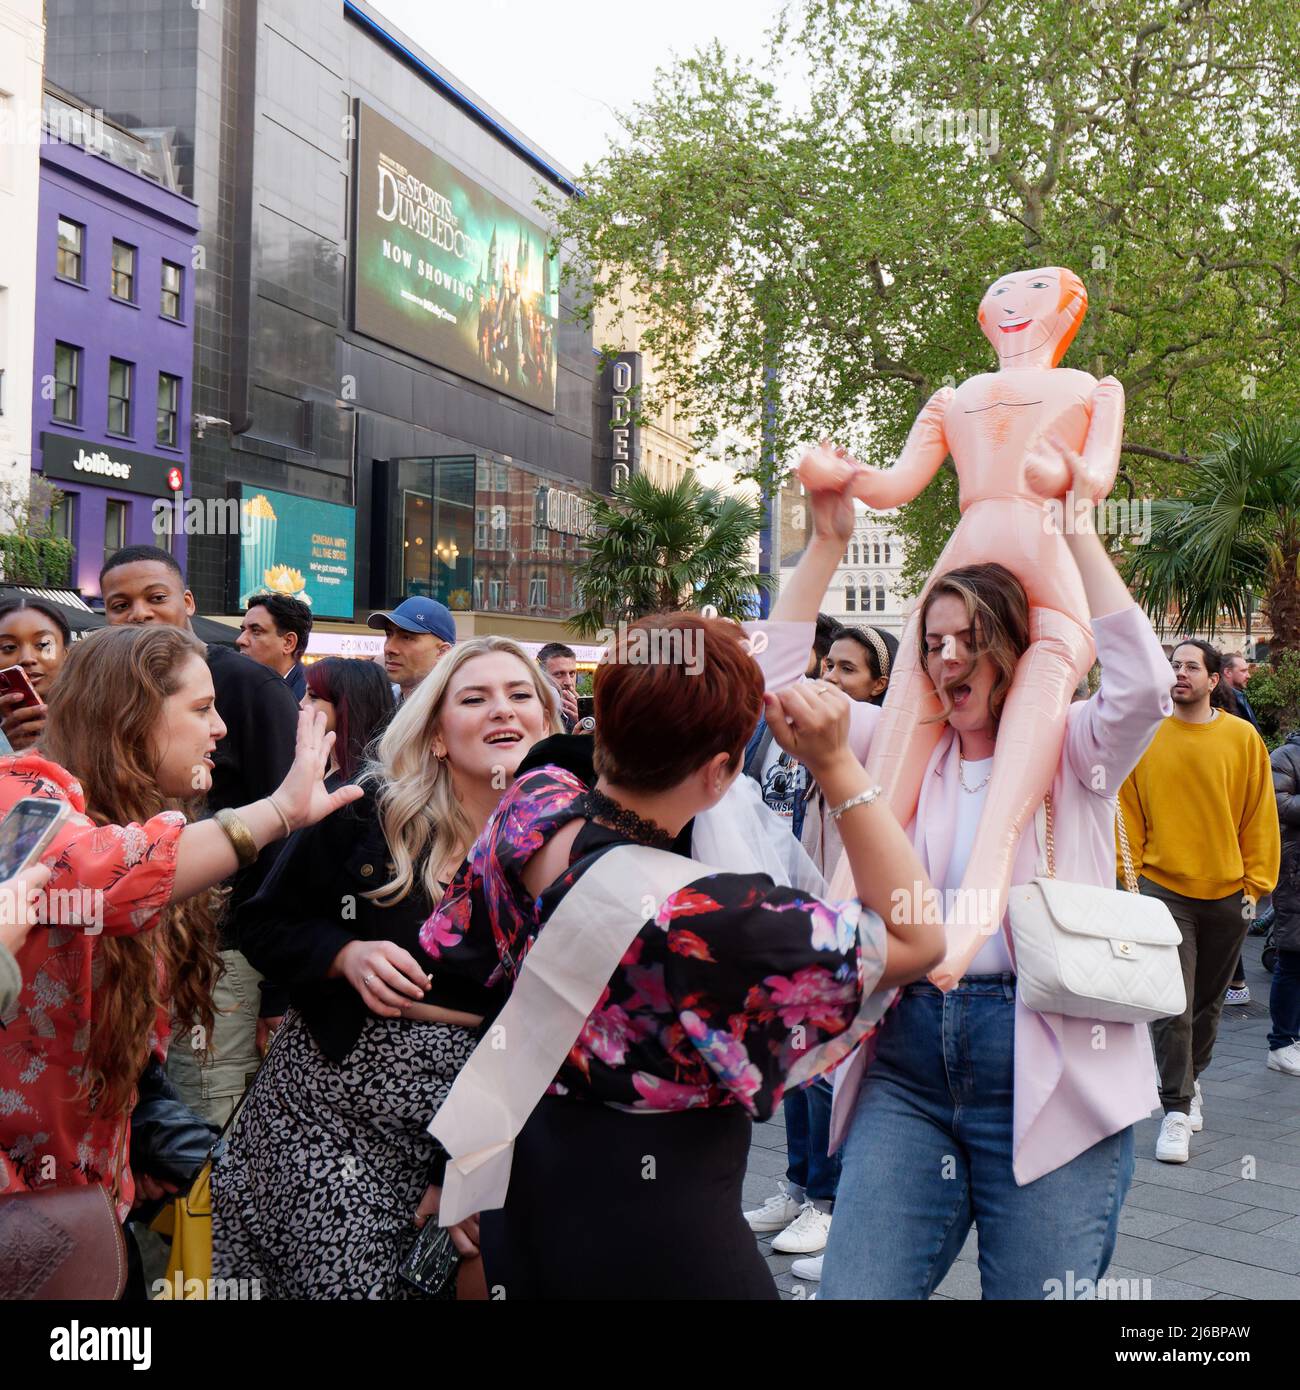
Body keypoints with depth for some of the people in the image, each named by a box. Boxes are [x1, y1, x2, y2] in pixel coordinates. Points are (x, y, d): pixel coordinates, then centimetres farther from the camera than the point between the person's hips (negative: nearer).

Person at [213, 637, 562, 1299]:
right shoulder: (367, 812, -6)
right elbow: (267, 925, 2)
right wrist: (346, 954, -14)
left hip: (469, 1112, 1)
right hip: (331, 1093, 0)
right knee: (332, 1272, -2)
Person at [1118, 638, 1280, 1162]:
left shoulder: (1242, 738, 0)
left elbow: (1260, 814, 4)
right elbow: (1129, 812, 3)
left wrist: (1255, 883, 0)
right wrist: (1131, 876, -2)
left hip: (1226, 891, 2)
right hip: (1163, 888, -1)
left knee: (1208, 1001, 15)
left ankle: (1191, 1078, 37)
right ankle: (1176, 1110, -3)